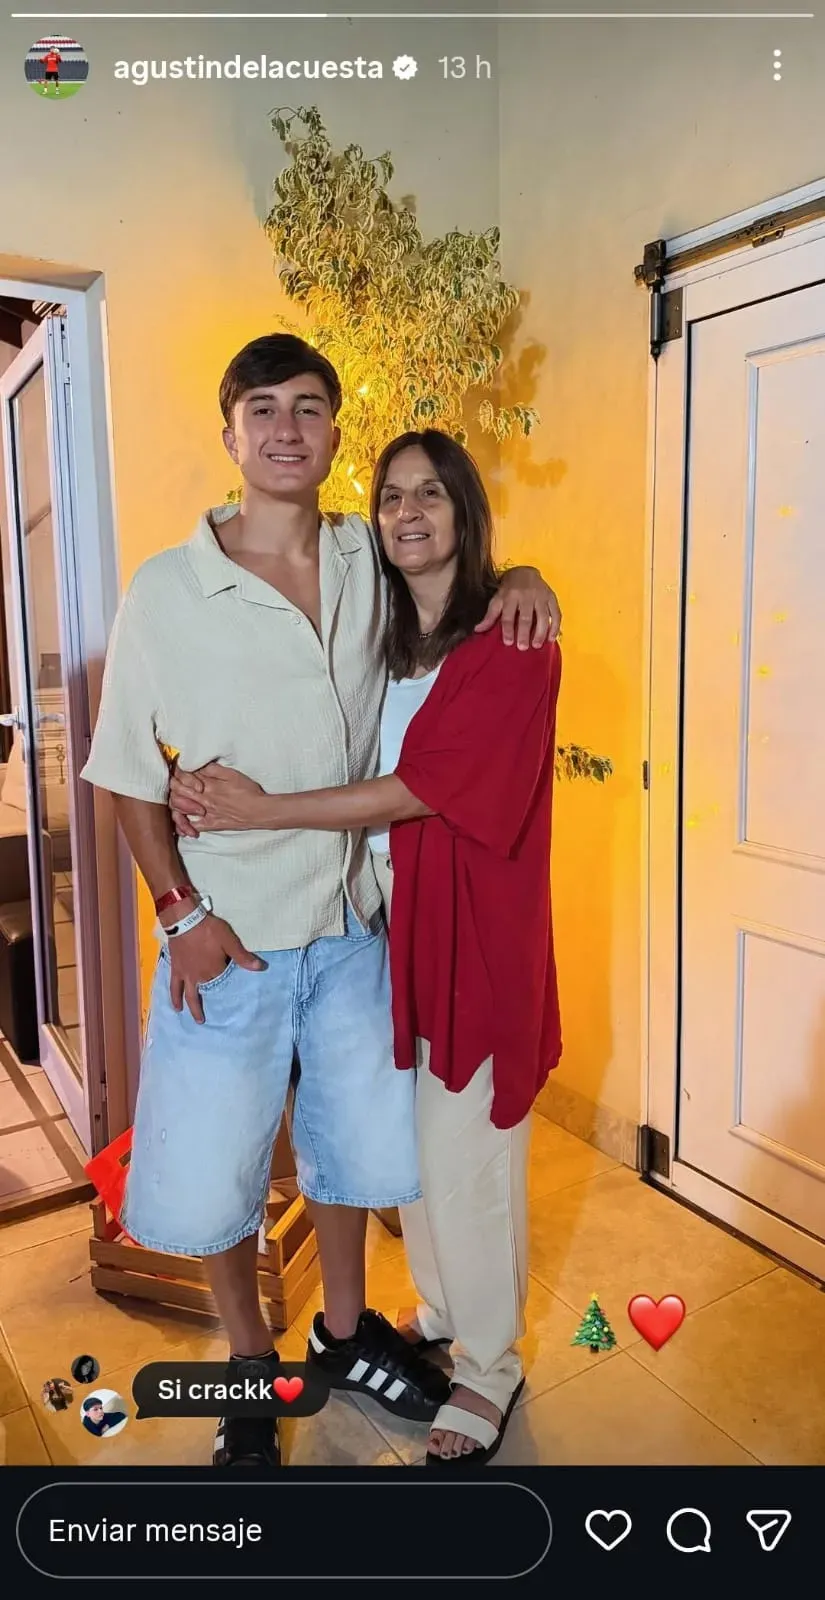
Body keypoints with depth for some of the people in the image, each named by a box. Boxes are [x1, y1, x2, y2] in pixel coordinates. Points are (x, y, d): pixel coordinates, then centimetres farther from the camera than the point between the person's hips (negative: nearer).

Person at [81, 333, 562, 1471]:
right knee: (209, 1175, 10)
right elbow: (129, 776, -5)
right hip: (228, 942, -3)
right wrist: (182, 911, -12)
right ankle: (251, 1360, 40)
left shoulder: (371, 564, -1)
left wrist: (521, 582, -4)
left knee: (354, 1142, 20)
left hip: (352, 928, 4)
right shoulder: (166, 593, -10)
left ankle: (347, 1332, 47)